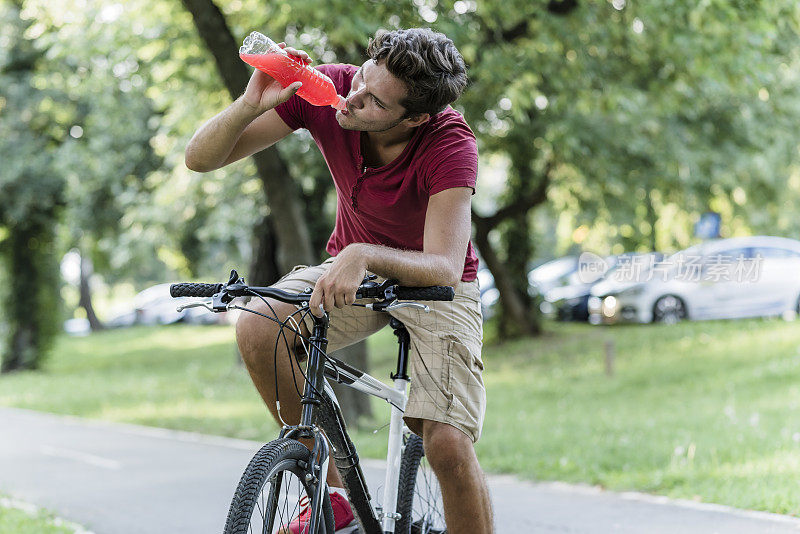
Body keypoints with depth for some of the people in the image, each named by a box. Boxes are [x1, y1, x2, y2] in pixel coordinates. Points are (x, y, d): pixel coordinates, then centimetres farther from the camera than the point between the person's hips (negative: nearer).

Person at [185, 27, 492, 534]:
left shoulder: (451, 144, -32)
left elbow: (444, 268, -39)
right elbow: (201, 157, -19)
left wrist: (364, 255, -57)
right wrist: (251, 104, -39)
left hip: (434, 283, -3)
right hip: (353, 269, 4)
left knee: (449, 446, -21)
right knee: (258, 329, -25)